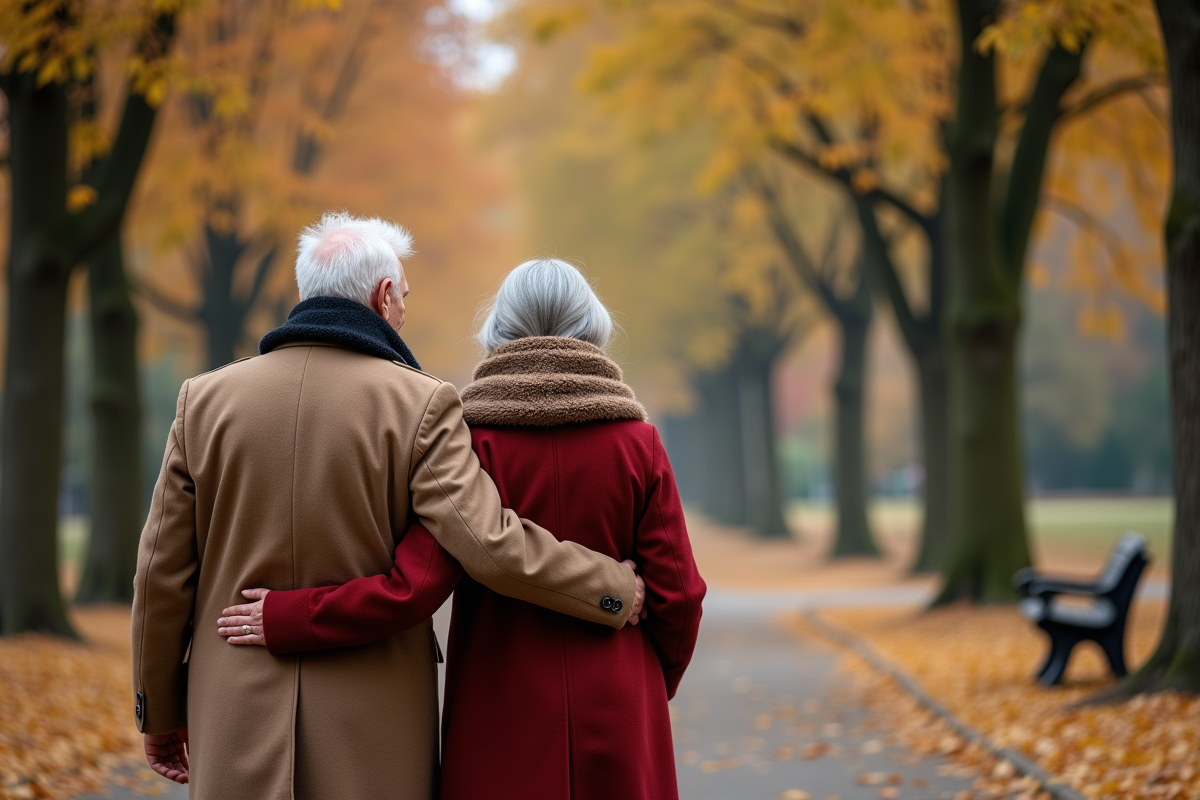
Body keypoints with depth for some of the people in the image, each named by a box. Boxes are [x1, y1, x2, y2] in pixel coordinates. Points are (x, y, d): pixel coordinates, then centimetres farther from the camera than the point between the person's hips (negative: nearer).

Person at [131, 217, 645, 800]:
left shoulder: (205, 398, 3)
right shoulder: (420, 406, -7)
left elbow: (162, 571, 5)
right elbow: (489, 544, -16)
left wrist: (159, 714, 15)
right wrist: (615, 590, -2)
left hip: (235, 723, 2)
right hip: (373, 731, -2)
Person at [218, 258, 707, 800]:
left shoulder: (474, 440, -7)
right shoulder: (637, 442, -1)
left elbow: (415, 584, -17)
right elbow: (677, 594, 0)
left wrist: (285, 619, -7)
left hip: (503, 723, -1)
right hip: (617, 717, 1)